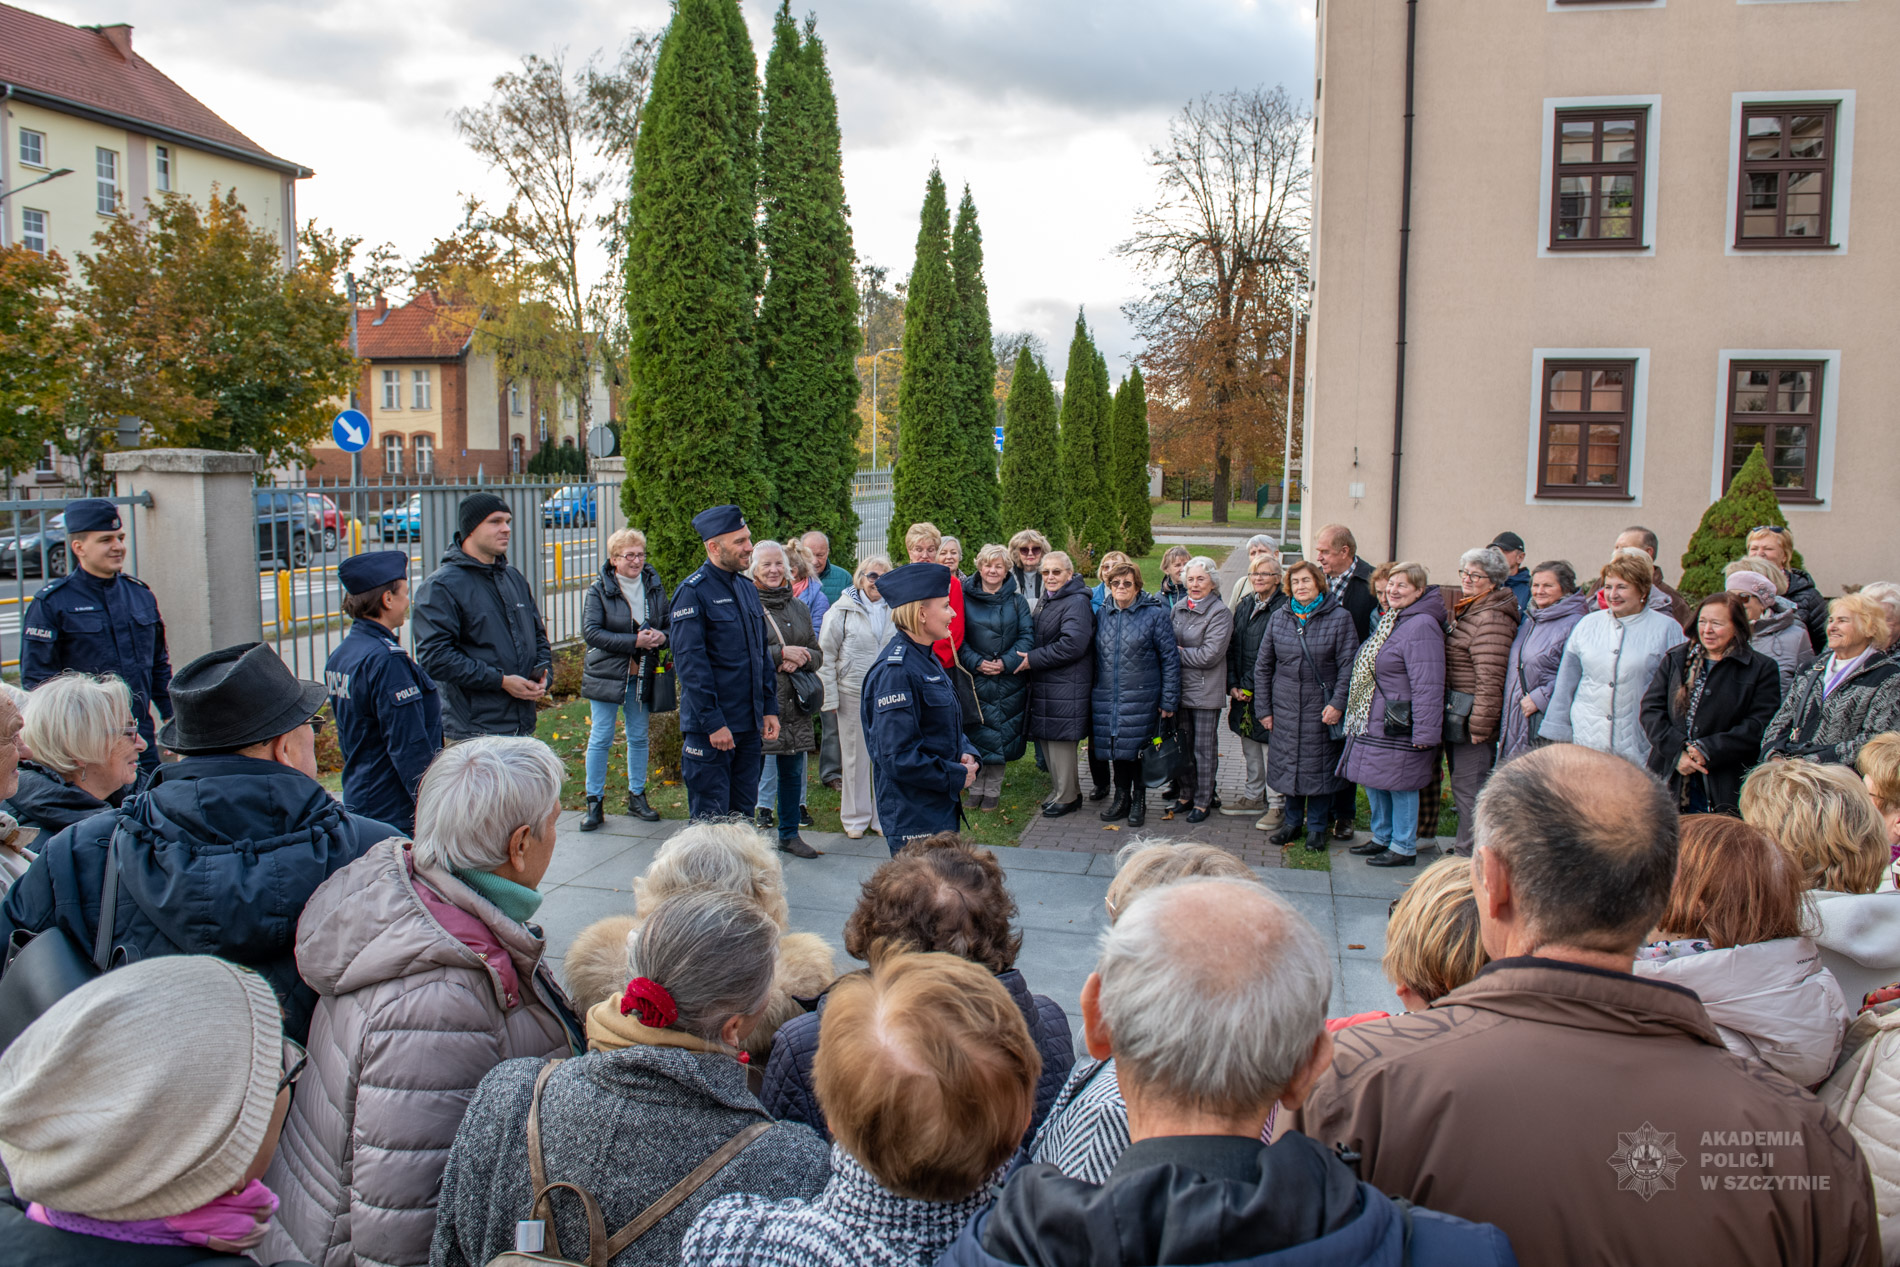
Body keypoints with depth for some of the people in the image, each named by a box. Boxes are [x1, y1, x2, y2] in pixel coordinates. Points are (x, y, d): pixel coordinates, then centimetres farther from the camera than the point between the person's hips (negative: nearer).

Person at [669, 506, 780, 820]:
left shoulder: (748, 590, 13)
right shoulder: (692, 592, -11)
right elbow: (690, 664, -16)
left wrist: (769, 709, 10)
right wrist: (713, 723, -18)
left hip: (750, 724, 7)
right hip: (709, 728, -7)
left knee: (744, 815, 13)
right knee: (711, 820, -2)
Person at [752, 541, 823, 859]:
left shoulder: (798, 607, 13)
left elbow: (817, 655, 13)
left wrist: (799, 659, -8)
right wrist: (781, 653, -17)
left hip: (794, 702, 6)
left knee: (792, 771, 12)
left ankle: (789, 833, 25)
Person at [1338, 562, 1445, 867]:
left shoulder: (1421, 626, -17)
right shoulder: (1388, 620, 14)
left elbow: (1427, 685, -21)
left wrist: (1424, 732, -23)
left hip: (1399, 727, -10)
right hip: (1373, 723, 10)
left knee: (1399, 785, 0)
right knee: (1374, 780, 17)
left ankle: (1404, 848, 12)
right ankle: (1382, 837, 32)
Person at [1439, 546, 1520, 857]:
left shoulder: (1492, 618, -18)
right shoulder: (1464, 608, 13)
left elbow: (1490, 679, -22)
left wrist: (1479, 725, -22)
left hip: (1473, 714, -10)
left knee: (1469, 786, -4)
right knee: (1463, 785, 18)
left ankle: (1468, 856, 3)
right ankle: (1466, 849, 29)